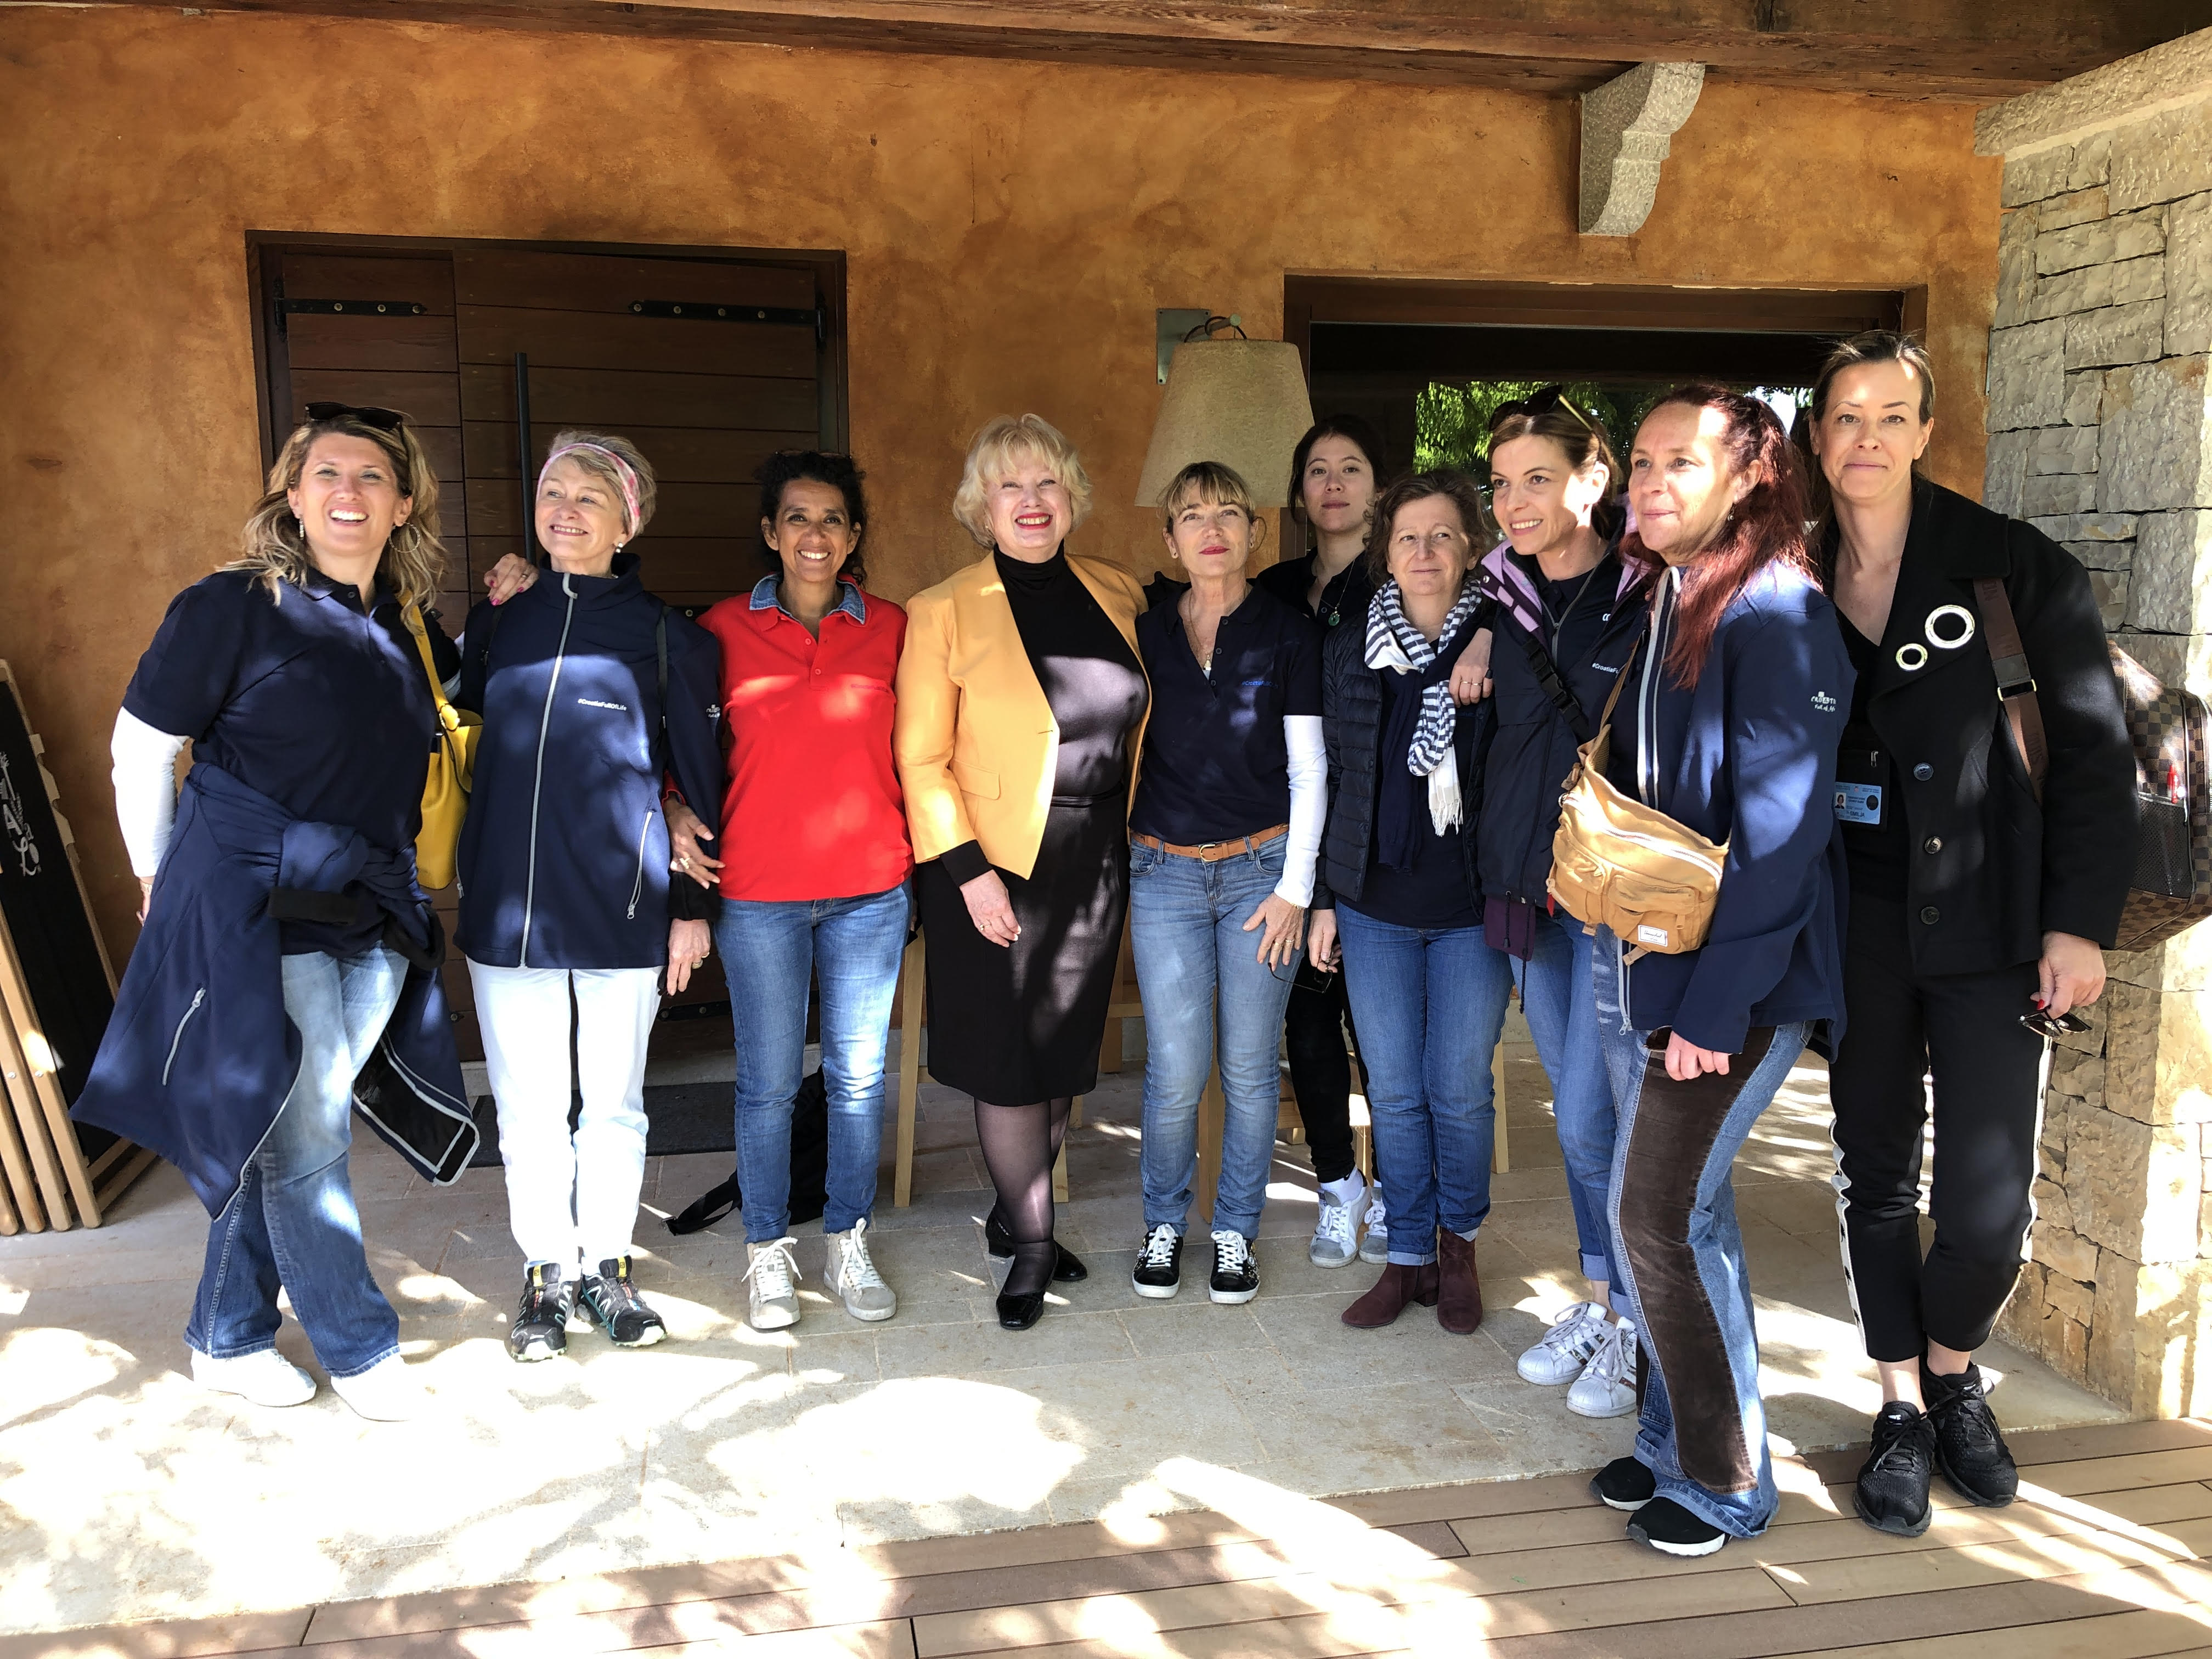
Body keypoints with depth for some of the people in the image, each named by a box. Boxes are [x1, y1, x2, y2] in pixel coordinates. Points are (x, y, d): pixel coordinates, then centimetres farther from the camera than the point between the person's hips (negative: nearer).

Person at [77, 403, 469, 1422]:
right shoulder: (232, 608, -9)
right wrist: (167, 883, 7)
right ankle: (358, 1349, 18)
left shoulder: (411, 633, 8)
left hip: (371, 921, 6)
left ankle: (228, 1337, 31)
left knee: (284, 1139, 14)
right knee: (304, 1147, 1)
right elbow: (141, 748, -1)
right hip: (256, 917, -5)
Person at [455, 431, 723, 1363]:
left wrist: (691, 905, 3)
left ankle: (607, 1264, 27)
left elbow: (697, 779, 3)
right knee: (528, 1106, 10)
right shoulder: (498, 621, 7)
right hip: (507, 908, 2)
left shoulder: (665, 637, 0)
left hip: (622, 909, -2)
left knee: (614, 1103, 10)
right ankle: (546, 1272, 27)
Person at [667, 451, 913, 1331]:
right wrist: (675, 808, -7)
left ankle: (849, 1242, 27)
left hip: (869, 890, 1)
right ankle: (767, 1250, 24)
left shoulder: (890, 628, 3)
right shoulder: (724, 630, 0)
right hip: (759, 892, -1)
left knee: (859, 1075, 10)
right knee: (768, 1082, 6)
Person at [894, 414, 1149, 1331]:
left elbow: (1137, 720, 17)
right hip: (997, 866, -5)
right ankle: (1031, 1248, 18)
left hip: (1096, 862, 5)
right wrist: (968, 871, -15)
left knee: (1068, 1051, 12)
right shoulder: (944, 610, -8)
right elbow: (921, 758, -9)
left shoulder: (1118, 594, 6)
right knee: (1011, 1061, 1)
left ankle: (1014, 1216, 32)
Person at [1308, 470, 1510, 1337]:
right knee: (1394, 1092, 8)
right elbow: (1333, 779, 8)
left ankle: (1459, 1243, 28)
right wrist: (1323, 898, 7)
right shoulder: (1349, 650, 4)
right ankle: (1408, 1256, 23)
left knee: (1460, 1089, 6)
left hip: (1473, 908, -2)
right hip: (1375, 908, 2)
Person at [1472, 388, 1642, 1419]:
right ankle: (1599, 1304, 31)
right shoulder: (1501, 596, 8)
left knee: (1592, 1120, -6)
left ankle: (1632, 1325, 16)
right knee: (1574, 1111, 16)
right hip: (1526, 877, 6)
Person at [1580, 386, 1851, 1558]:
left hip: (1734, 975, -8)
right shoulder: (1656, 606, 11)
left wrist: (1716, 1004, -20)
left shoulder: (1776, 615, -15)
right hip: (1635, 957, 8)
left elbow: (1778, 832, -19)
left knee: (1657, 1214, -4)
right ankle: (1674, 1440, 29)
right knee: (1685, 1207, 15)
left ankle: (1723, 1481, 14)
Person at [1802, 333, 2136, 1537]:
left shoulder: (2014, 566, -5)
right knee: (1875, 1175, 11)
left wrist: (2082, 923, -9)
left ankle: (1953, 1370, 27)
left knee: (1989, 1206, -4)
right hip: (1857, 924, 2)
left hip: (1987, 918, -2)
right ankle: (1903, 1409, 29)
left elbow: (2094, 746, -4)